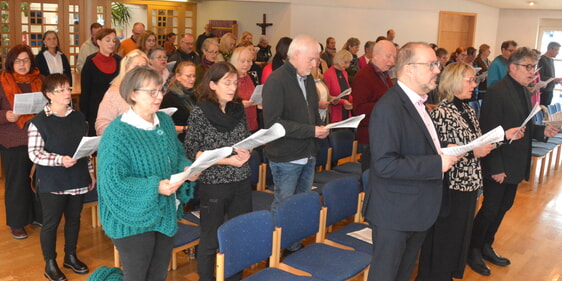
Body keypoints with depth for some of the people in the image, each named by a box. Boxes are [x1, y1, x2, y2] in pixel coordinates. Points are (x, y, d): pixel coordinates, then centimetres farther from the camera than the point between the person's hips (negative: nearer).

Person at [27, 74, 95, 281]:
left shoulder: (78, 118, 6)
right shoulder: (39, 122, -12)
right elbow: (34, 153, -15)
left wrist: (90, 171, 10)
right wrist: (59, 160, -28)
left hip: (77, 180, 5)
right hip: (52, 183, -5)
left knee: (74, 219, 16)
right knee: (51, 223, 7)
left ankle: (71, 257, 35)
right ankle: (50, 264, 23)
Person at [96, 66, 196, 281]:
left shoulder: (165, 121, 2)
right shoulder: (118, 133, -20)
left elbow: (178, 156, 13)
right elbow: (113, 182, -24)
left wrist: (186, 169, -10)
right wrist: (154, 187, -32)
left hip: (165, 214, 7)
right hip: (133, 220, -7)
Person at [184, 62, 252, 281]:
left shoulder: (238, 109, 5)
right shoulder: (200, 113, -10)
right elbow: (191, 152, -11)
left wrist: (245, 152, -7)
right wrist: (225, 160, -19)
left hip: (241, 182, 5)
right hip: (214, 185, -5)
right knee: (211, 240, 8)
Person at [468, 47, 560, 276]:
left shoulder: (524, 91, 9)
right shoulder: (497, 92, -18)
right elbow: (489, 133, -20)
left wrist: (542, 131, -3)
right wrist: (495, 168, -21)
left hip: (516, 164, 8)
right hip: (499, 165, -8)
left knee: (504, 206, 17)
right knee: (491, 209, 3)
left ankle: (486, 246, 34)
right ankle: (473, 250, 22)